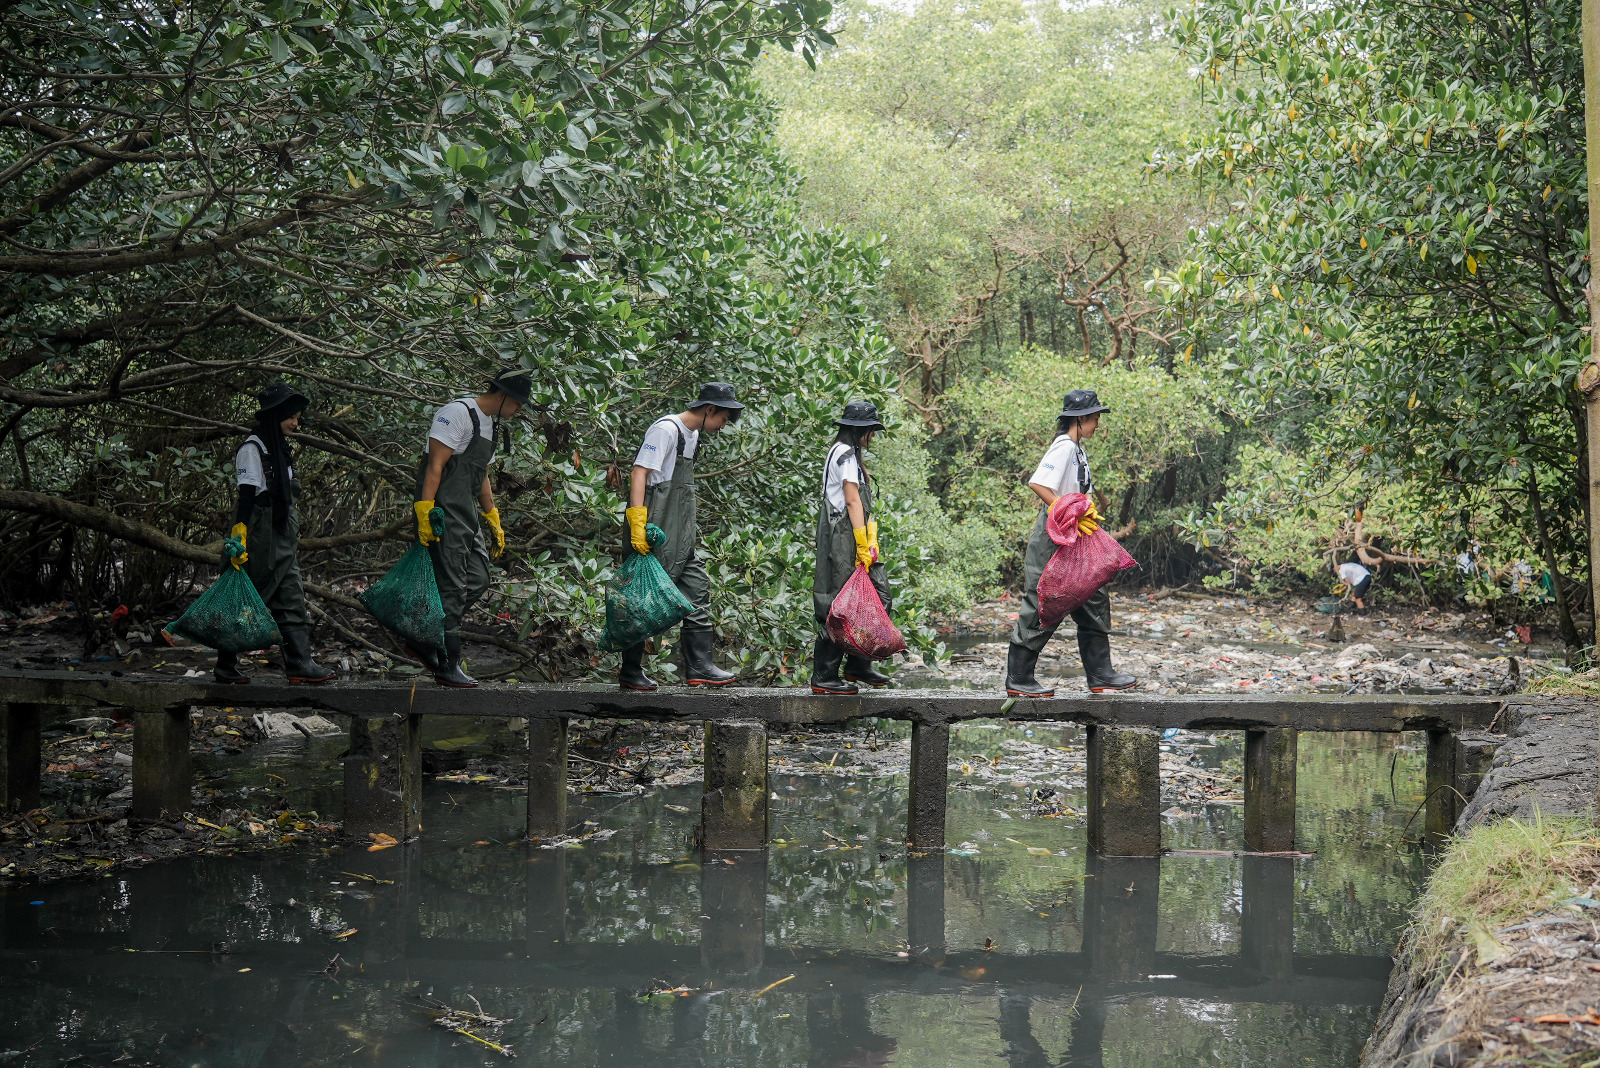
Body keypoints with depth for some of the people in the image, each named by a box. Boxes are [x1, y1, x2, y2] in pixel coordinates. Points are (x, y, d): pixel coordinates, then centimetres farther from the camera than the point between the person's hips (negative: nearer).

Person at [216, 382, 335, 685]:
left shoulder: (280, 449, 19)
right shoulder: (252, 448, -7)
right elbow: (246, 496, -16)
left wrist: (292, 539, 22)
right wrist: (239, 535, -24)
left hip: (283, 538, 9)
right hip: (259, 535, -9)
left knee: (292, 600, 0)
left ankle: (299, 663, -5)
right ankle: (225, 665, 5)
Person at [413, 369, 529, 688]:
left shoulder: (490, 424, 19)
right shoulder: (458, 414, -11)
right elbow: (435, 466, -17)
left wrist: (494, 523, 29)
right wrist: (425, 512, -23)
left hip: (467, 514, 10)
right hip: (444, 512, -10)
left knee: (478, 581, 6)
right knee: (452, 587, -8)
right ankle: (448, 667, -2)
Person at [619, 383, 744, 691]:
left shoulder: (693, 435, 17)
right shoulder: (666, 429, -12)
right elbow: (640, 472, -20)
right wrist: (637, 523, -28)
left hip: (680, 533, 10)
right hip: (656, 528, -10)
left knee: (697, 588, 6)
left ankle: (698, 665, 7)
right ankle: (630, 672, 3)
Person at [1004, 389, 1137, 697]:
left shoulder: (1077, 449, 15)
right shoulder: (1064, 446, -15)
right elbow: (1037, 483, -27)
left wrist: (1089, 514, 4)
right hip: (1052, 541, -10)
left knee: (1094, 602, 10)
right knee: (1041, 608, -4)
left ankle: (1100, 674, 16)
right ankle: (1018, 680, 4)